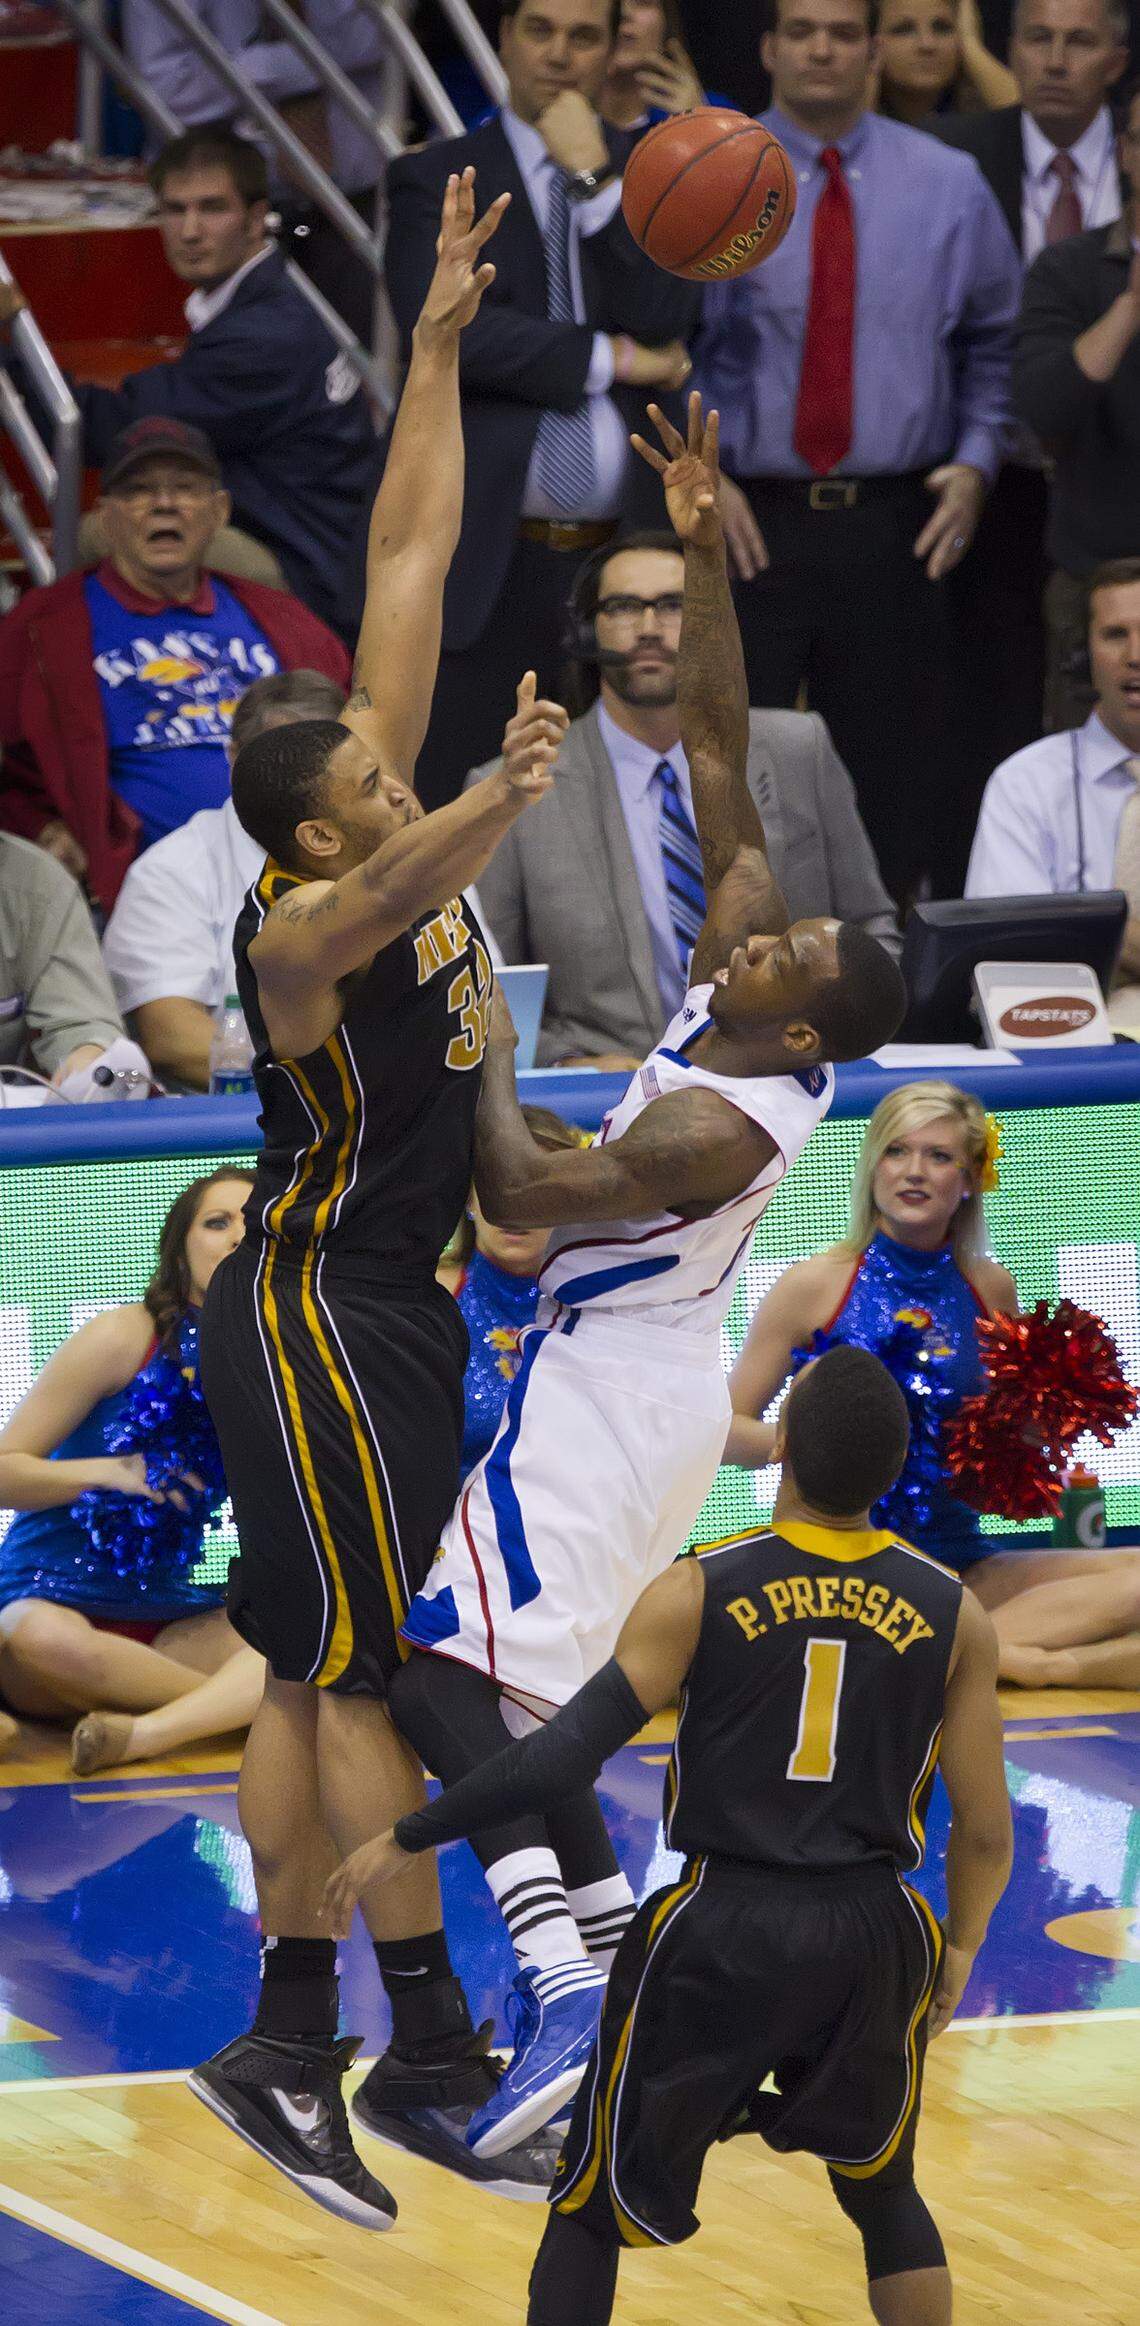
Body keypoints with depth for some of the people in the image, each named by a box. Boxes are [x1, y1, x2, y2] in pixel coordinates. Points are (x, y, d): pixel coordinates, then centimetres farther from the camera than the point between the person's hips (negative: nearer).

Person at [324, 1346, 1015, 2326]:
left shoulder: (699, 1593, -10)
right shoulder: (955, 1617, -3)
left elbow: (565, 1753, -15)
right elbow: (986, 1831, 1)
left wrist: (405, 1842, -7)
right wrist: (958, 1956, 19)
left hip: (719, 1932, -2)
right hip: (871, 1943, 2)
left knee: (591, 2209, 12)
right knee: (887, 2199, 24)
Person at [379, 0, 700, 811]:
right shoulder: (436, 181, 6)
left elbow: (664, 319, -4)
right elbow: (443, 330, -10)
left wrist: (595, 178, -7)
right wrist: (612, 358, -7)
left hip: (627, 553, 2)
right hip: (487, 560, -2)